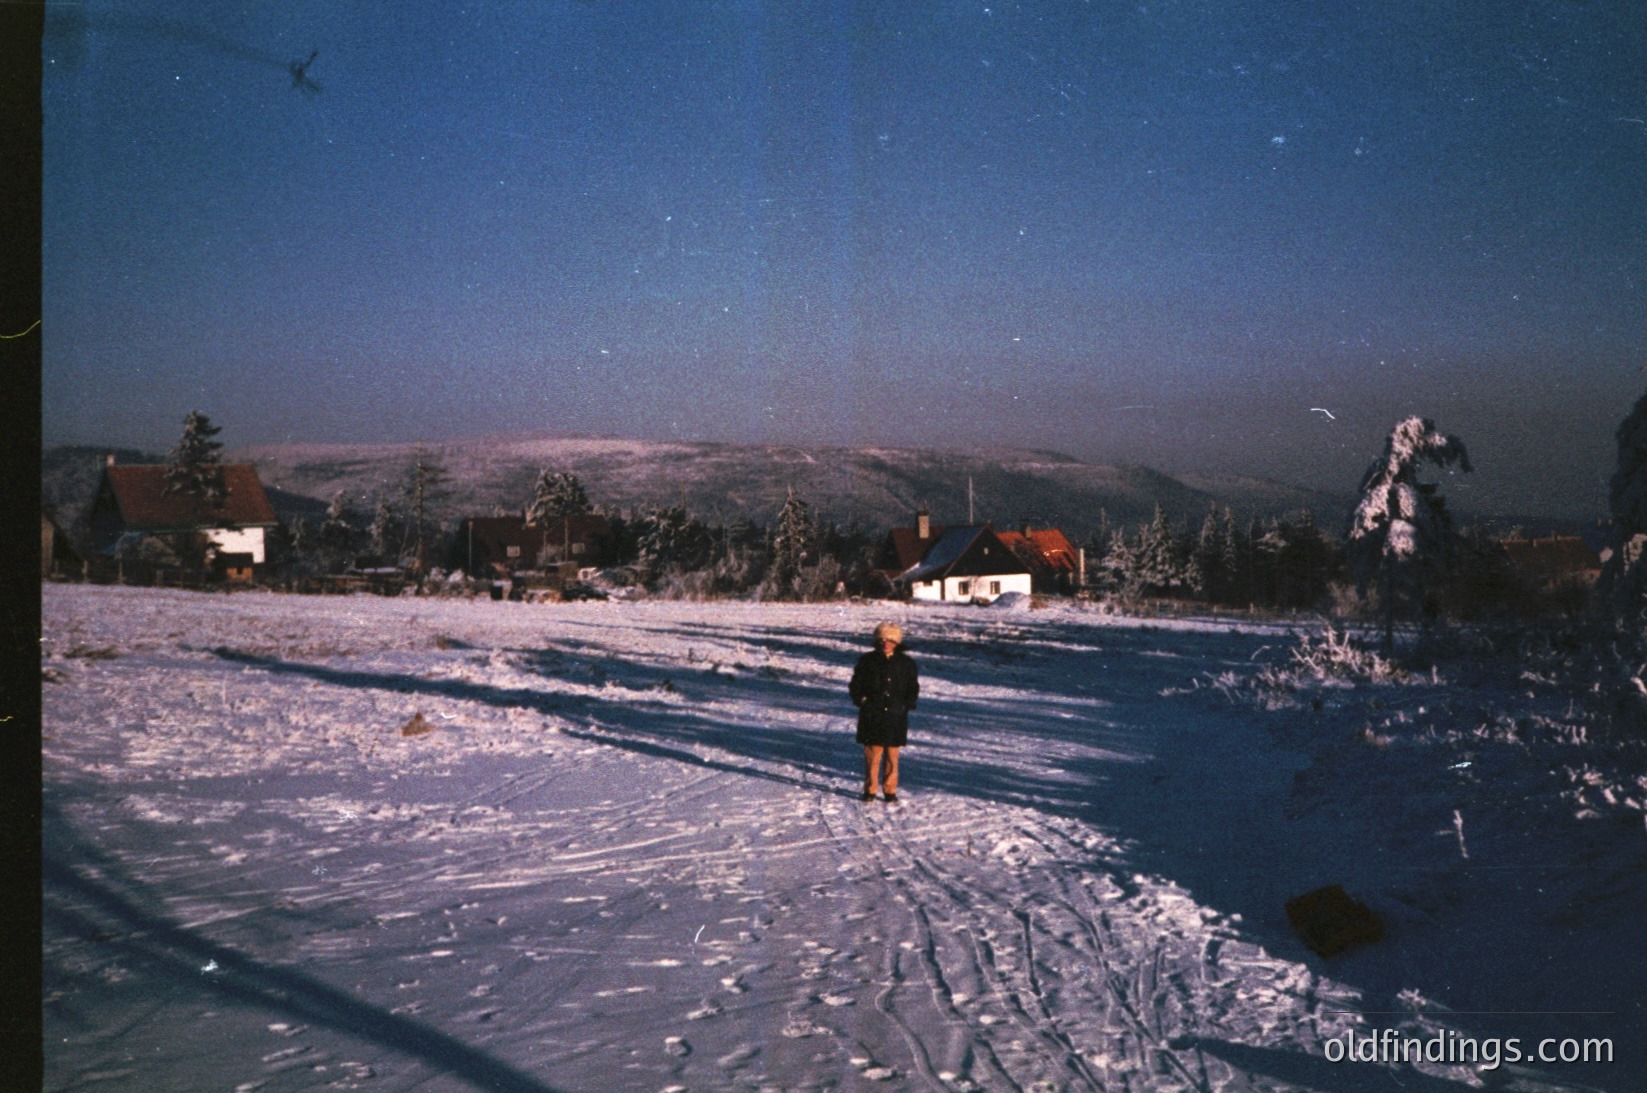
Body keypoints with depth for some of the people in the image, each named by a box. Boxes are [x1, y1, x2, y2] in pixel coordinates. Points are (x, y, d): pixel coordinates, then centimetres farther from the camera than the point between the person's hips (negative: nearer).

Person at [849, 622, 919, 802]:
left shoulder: (906, 663, 5)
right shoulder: (867, 661, 3)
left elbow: (913, 687, 14)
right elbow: (856, 684, 9)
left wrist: (907, 704, 2)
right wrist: (861, 700, -3)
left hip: (896, 717, 1)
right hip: (871, 717, -1)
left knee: (892, 756, 5)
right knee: (872, 754, -1)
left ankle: (890, 790, 14)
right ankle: (870, 789, 9)